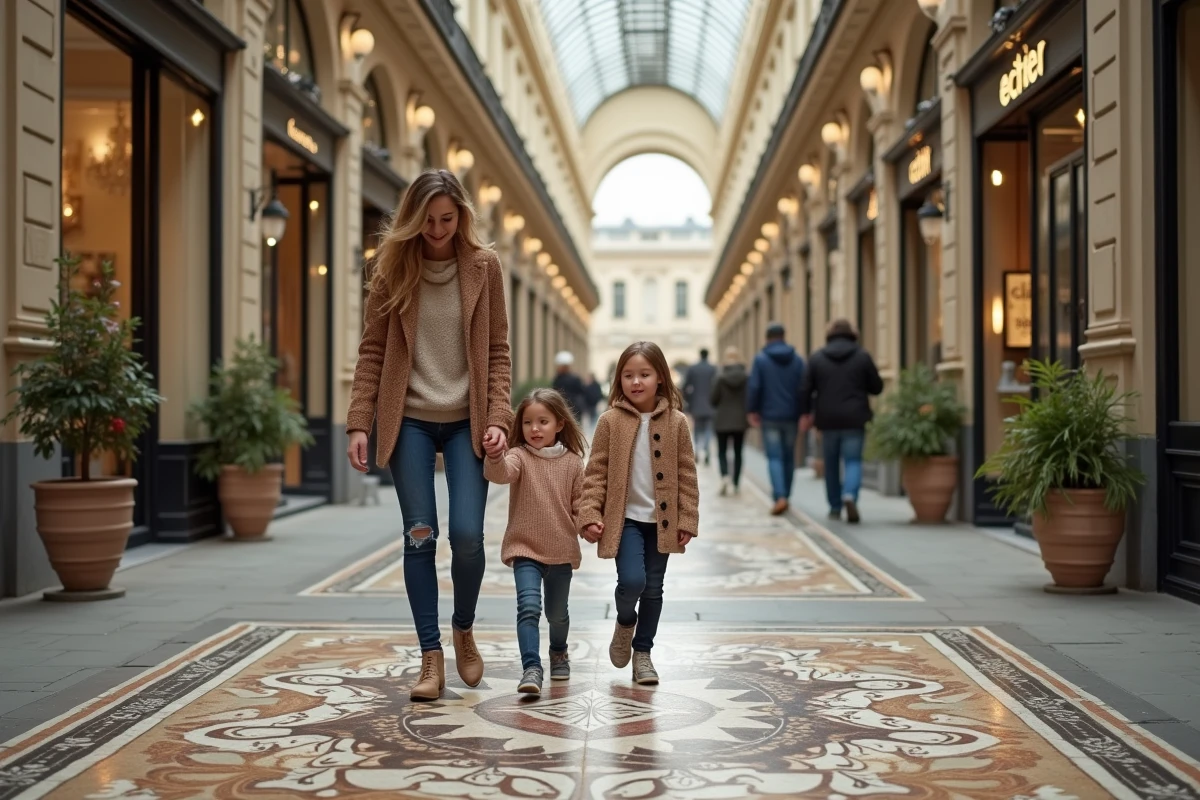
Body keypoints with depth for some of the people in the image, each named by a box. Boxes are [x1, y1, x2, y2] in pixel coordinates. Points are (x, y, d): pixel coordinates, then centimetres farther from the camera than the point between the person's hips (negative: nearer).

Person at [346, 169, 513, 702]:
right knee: (420, 536, -1)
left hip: (467, 420, 0)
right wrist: (359, 423, -7)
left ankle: (464, 631, 20)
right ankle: (431, 657, 8)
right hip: (410, 419, 0)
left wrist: (498, 418, -9)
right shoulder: (393, 266, 0)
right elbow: (371, 351, 1)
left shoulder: (483, 266, 0)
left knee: (467, 534, -8)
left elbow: (497, 350, 2)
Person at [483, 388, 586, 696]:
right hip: (525, 549, -2)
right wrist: (494, 457, -51)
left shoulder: (572, 462, -1)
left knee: (557, 613, 18)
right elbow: (501, 473, -30)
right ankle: (531, 668, -19)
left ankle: (559, 653, 45)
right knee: (529, 607, -20)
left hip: (562, 551, 2)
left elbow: (579, 503, 5)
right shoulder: (520, 456, -8)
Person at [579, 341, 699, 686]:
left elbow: (686, 475, 2)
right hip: (625, 518, -2)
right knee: (631, 581, -16)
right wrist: (590, 515, -9)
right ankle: (625, 622, 17)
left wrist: (687, 520, -1)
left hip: (661, 520, 2)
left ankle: (643, 651, 26)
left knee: (653, 588, 9)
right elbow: (596, 472, -2)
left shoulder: (676, 422, -2)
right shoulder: (610, 421, -5)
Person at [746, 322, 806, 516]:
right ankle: (785, 496, 22)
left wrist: (752, 410, 2)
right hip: (791, 416, 3)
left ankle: (780, 497, -19)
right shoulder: (797, 359, 4)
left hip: (769, 416, -3)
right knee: (789, 457, 14)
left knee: (774, 458, -3)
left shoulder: (760, 359, -4)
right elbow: (804, 388, 0)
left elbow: (753, 387, -8)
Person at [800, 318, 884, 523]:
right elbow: (877, 387, 3)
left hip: (827, 420, 1)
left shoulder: (816, 358, 2)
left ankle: (835, 507, 17)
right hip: (854, 420, -1)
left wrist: (805, 413, 10)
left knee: (831, 464, 13)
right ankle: (850, 495, -25)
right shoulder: (863, 356, 0)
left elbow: (806, 389, 0)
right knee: (853, 461, 1)